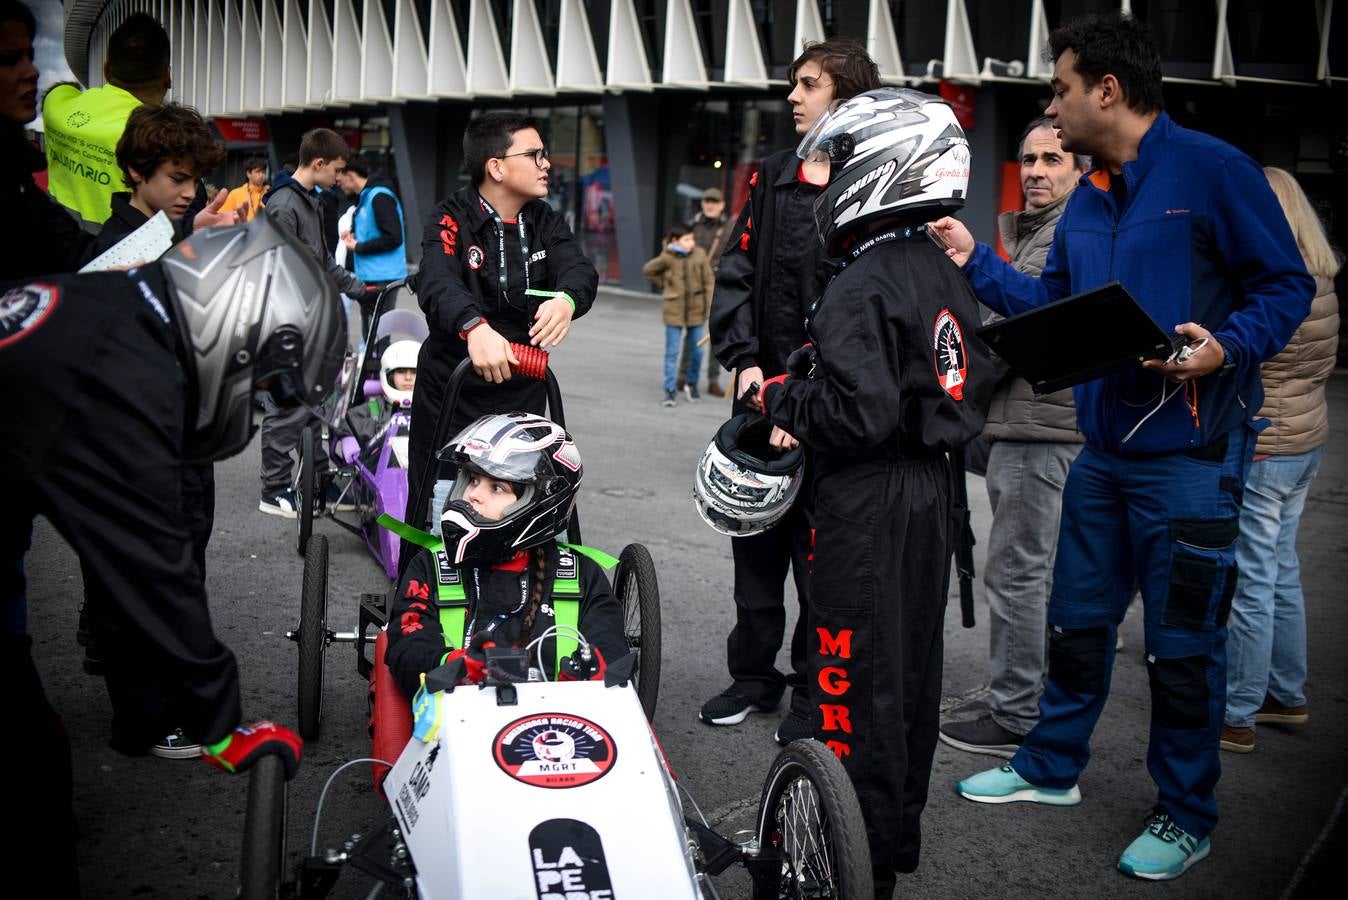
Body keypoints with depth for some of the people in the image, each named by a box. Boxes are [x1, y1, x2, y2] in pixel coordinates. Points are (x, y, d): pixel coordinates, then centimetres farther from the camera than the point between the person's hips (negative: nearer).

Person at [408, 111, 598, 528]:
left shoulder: (546, 223, 4)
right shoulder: (452, 220, -11)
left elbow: (580, 270, -14)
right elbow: (437, 283, -30)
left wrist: (567, 299, -39)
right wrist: (474, 327, -51)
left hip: (523, 391, 4)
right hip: (451, 394, -4)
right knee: (433, 512, 4)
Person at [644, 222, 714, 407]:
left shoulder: (699, 255, -4)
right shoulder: (667, 258, -8)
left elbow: (708, 281, 2)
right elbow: (647, 270, 9)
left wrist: (710, 306, -1)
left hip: (696, 310, 2)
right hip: (674, 311, -2)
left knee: (697, 351, 9)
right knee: (672, 352, 0)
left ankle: (693, 384, 30)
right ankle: (670, 390, 7)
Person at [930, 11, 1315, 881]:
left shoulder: (1212, 170, -12)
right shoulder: (1087, 200, 11)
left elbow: (1286, 286, -11)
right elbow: (1050, 306, 15)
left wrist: (1227, 349, -26)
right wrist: (976, 262, 8)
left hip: (1191, 455, -7)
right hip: (1104, 449, 7)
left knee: (1183, 642, 4)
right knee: (1079, 620, 18)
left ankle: (1186, 816, 21)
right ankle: (1053, 767, 36)